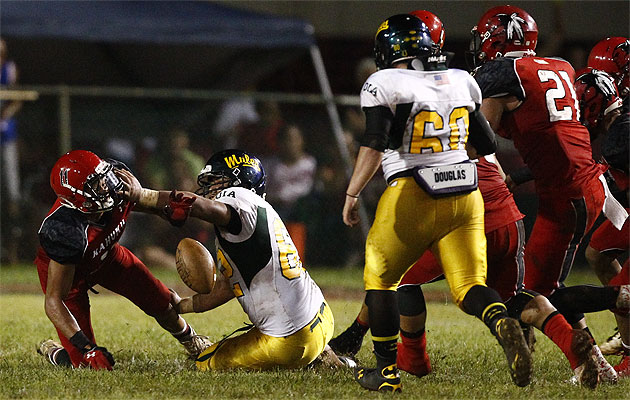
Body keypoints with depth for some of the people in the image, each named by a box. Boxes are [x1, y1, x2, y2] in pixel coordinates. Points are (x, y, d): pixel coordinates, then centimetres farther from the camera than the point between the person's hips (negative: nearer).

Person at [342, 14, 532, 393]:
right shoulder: (459, 81, 11)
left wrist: (352, 195, -6)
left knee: (380, 279, 15)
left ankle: (387, 370, 14)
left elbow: (375, 145, -14)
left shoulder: (386, 85, -4)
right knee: (470, 286, 3)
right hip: (465, 197, 4)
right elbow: (487, 144, 17)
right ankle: (503, 324, -29)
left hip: (411, 195, -4)